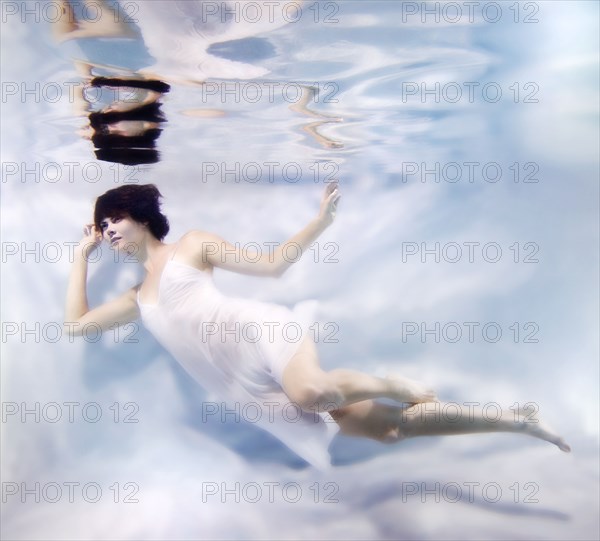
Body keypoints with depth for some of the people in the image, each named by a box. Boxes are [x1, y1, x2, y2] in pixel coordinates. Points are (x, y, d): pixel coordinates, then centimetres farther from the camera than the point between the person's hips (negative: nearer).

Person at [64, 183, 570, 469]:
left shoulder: (192, 245, 9)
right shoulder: (137, 299, 26)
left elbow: (272, 264, 4)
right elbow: (75, 323, 21)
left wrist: (320, 223, -6)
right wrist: (82, 253, 25)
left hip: (260, 332, -4)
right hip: (255, 393, 4)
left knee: (313, 392, -41)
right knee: (390, 427, -6)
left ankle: (394, 383, -8)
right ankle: (511, 421, 3)